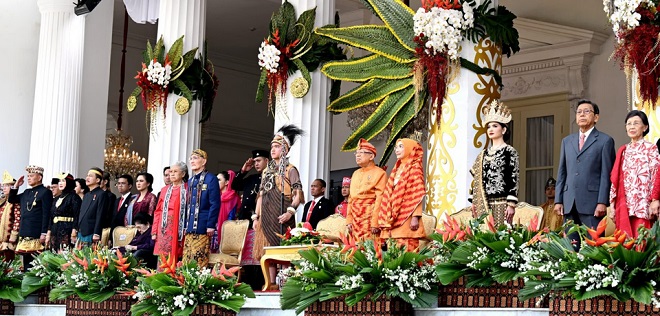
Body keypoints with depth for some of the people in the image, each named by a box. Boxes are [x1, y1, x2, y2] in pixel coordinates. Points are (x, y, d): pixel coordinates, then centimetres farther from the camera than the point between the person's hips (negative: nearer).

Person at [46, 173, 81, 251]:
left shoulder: (74, 197, -3)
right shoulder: (57, 199, 19)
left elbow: (76, 216, -10)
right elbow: (51, 216, 19)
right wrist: (48, 234, 13)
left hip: (67, 231, -7)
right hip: (55, 232, 7)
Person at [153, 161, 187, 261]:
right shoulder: (164, 190, 17)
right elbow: (157, 211, 15)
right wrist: (154, 231, 7)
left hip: (179, 229, -4)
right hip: (164, 229, 4)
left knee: (176, 258, -7)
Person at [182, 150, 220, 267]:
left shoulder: (210, 179, -4)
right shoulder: (190, 181, 18)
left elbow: (215, 204, -9)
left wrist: (211, 225, -14)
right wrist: (185, 225, 16)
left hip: (202, 228, -7)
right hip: (190, 229, 7)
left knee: (200, 262, -9)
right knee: (186, 262, 5)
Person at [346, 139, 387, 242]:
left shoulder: (379, 173, -3)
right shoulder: (356, 174, 19)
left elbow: (380, 199, -11)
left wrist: (375, 222, -17)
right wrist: (349, 220, 9)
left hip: (370, 216, -6)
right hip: (355, 217, 7)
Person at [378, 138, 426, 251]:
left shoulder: (414, 168, 0)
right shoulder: (397, 169, 21)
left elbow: (418, 195, -9)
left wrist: (415, 217, -17)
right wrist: (388, 219, 14)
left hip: (407, 218, -7)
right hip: (394, 219, 7)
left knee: (408, 249, -12)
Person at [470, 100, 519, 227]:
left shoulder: (509, 151, -1)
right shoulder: (483, 154, 17)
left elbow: (513, 179, -7)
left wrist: (511, 204, -13)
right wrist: (474, 202, 11)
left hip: (500, 203, -6)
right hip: (483, 204, 6)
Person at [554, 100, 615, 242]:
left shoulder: (605, 140, 4)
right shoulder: (567, 141, 19)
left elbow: (606, 174, -3)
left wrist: (602, 202, -11)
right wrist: (558, 200, 9)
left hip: (592, 202, -5)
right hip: (569, 203, 5)